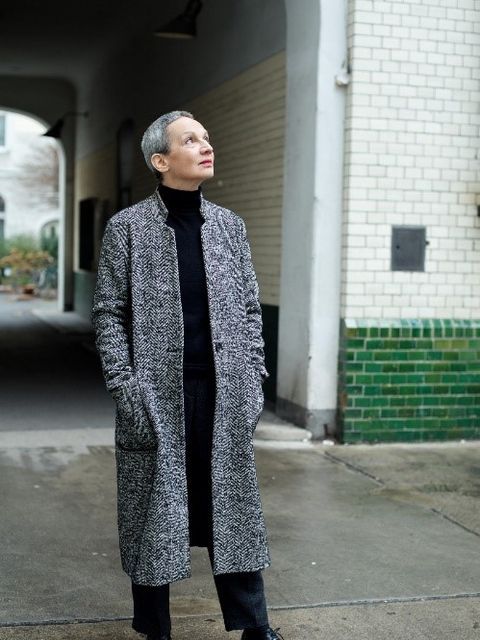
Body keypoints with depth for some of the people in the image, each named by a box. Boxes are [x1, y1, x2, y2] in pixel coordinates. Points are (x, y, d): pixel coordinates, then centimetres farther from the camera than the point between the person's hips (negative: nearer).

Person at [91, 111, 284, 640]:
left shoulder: (229, 225, 11)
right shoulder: (127, 227, 1)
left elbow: (250, 309, 13)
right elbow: (109, 313, -1)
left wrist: (254, 378, 4)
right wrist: (125, 388, -9)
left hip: (226, 396, 3)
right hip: (155, 396, -3)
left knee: (234, 506, 7)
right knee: (154, 510, 5)